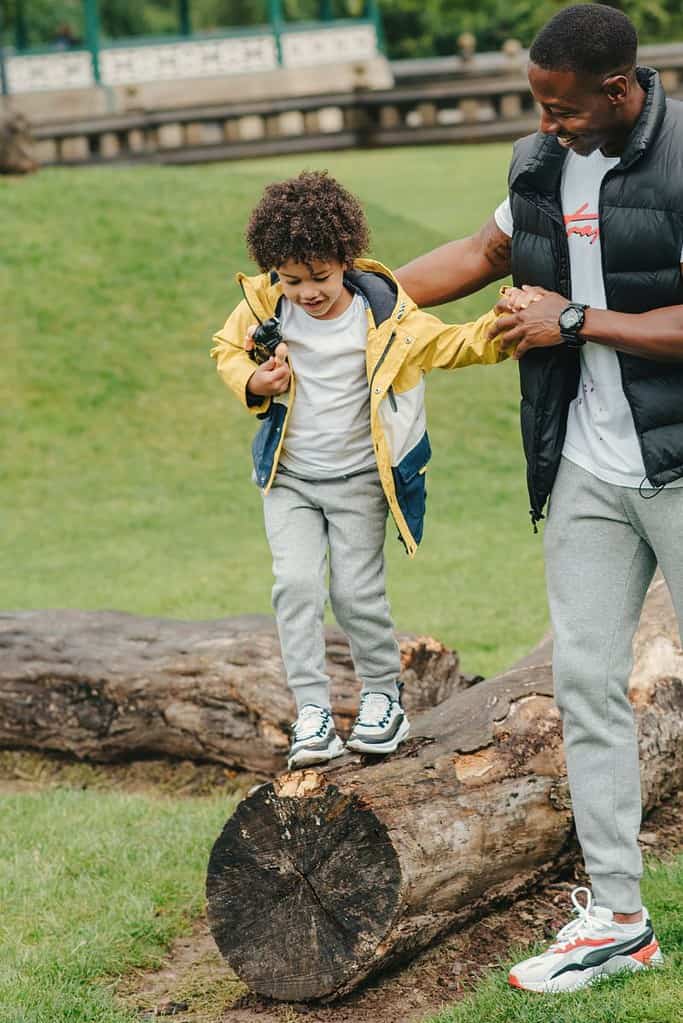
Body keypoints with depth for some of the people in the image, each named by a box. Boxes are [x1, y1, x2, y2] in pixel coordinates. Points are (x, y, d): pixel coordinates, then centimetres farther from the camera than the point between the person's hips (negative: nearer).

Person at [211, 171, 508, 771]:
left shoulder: (384, 314, -13)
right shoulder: (265, 304, -8)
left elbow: (450, 345, -6)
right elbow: (227, 349, 9)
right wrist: (254, 382, -12)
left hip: (358, 479, -2)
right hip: (289, 477, 2)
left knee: (357, 592, -2)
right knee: (297, 584, -10)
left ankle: (384, 696, 21)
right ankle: (312, 710, -3)